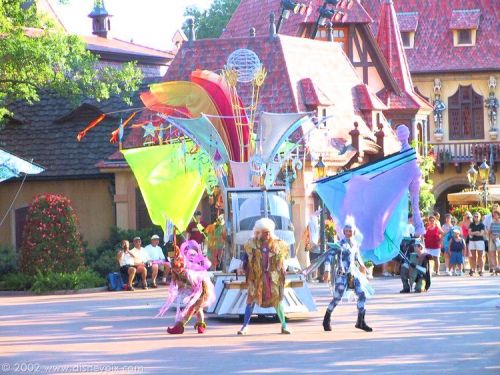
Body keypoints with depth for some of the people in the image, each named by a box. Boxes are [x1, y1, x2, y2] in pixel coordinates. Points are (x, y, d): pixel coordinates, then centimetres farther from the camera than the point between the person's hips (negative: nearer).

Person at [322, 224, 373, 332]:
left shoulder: (354, 244, 8)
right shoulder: (341, 244, -14)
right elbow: (330, 256, -20)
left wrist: (361, 264, 43)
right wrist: (327, 271, -28)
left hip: (353, 273, 7)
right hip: (343, 274, -7)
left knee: (362, 295, -2)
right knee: (337, 298, -4)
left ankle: (360, 322, 5)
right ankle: (326, 320, 17)